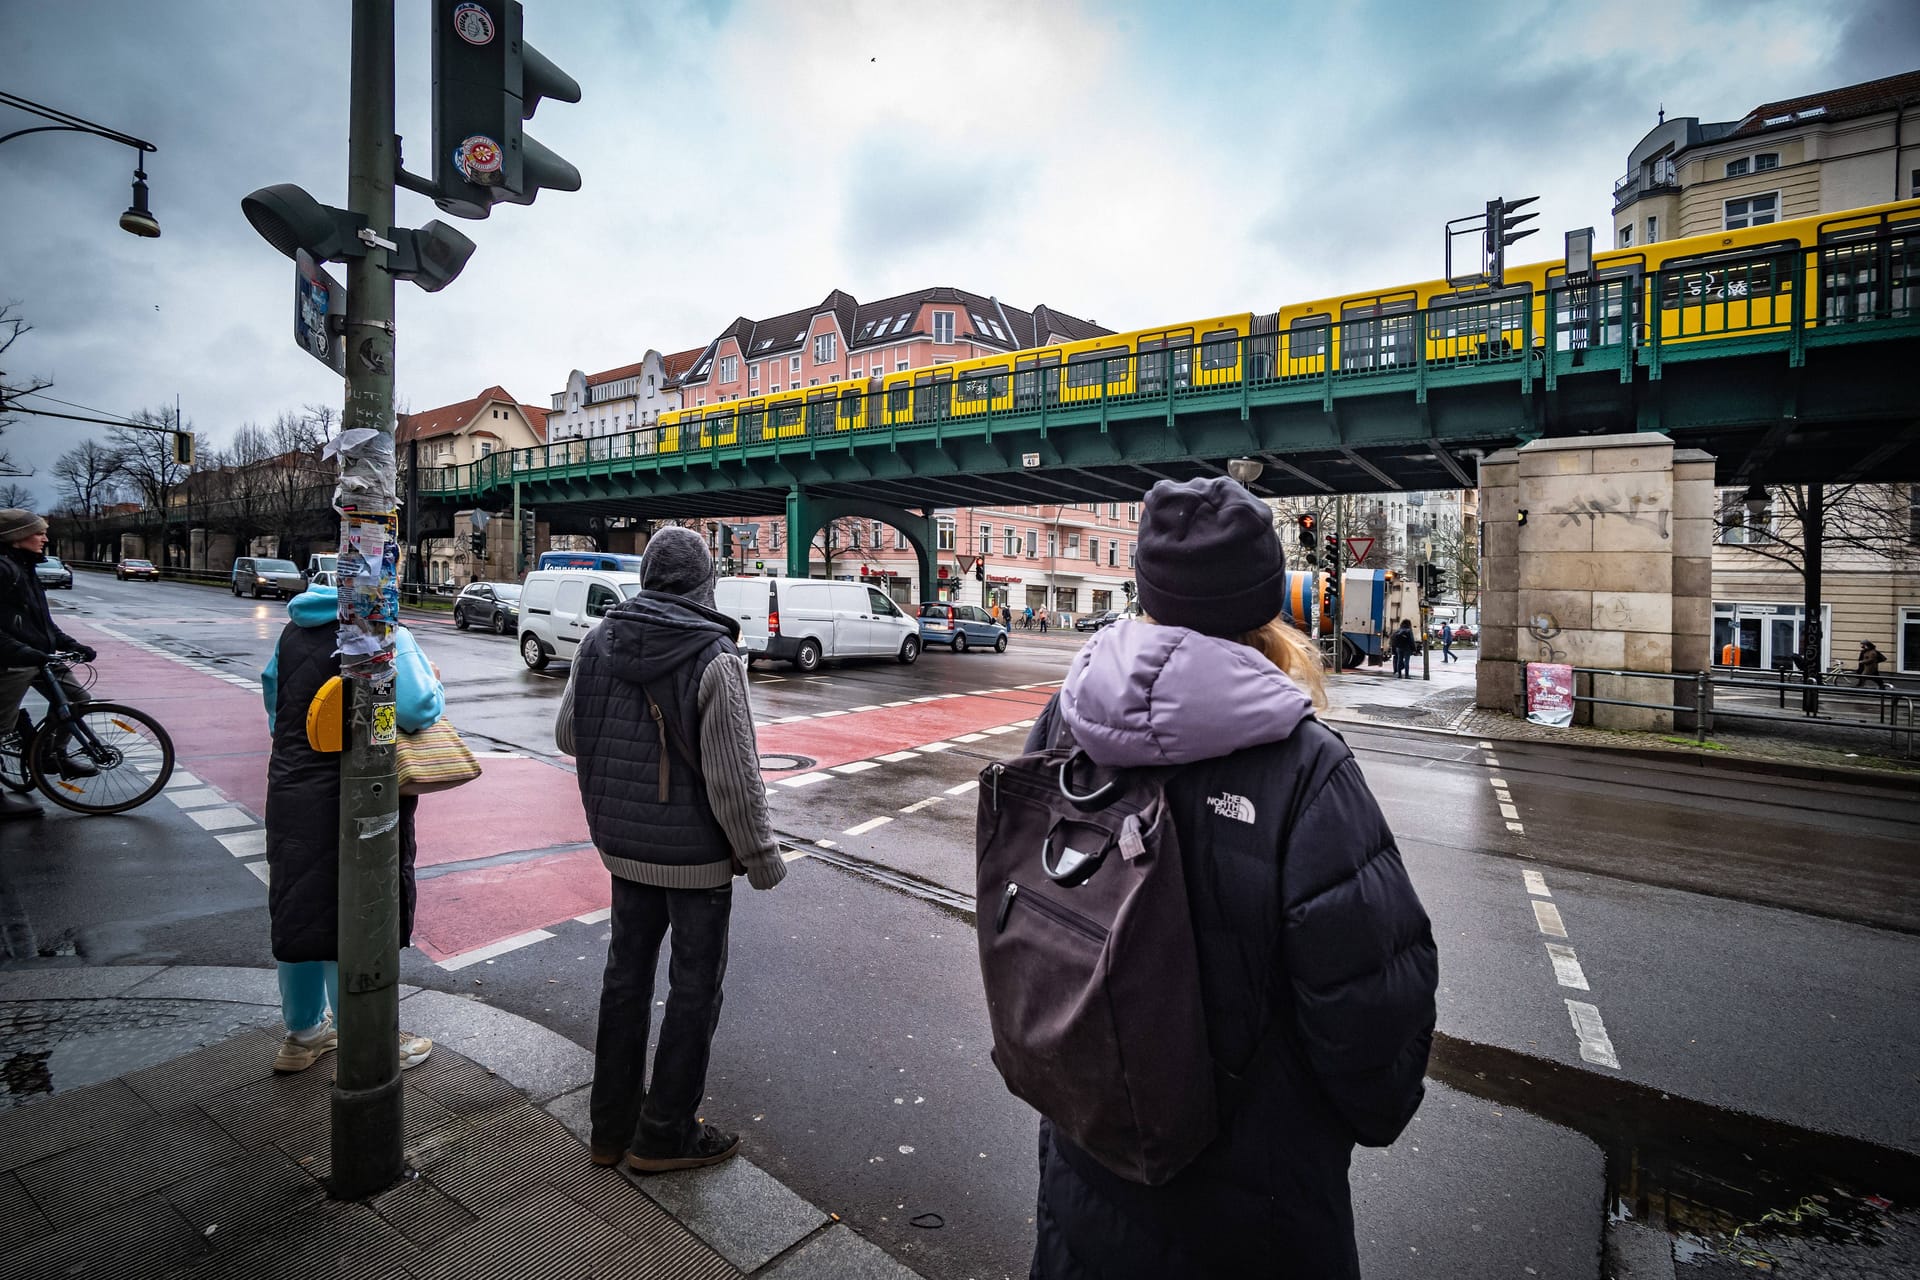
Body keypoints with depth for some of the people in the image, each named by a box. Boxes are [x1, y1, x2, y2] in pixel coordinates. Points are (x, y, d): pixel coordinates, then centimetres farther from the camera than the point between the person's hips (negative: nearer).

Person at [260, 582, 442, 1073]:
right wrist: (434, 683, -4)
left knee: (298, 911, 20)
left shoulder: (294, 629, 7)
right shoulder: (386, 635, -17)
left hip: (289, 792, 7)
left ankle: (303, 1032, 38)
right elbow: (416, 709, -25)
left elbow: (272, 690, 18)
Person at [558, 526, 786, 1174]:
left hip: (623, 844, 6)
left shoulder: (598, 642, -3)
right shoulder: (715, 659, -21)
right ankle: (664, 1134, 26)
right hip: (697, 852, -6)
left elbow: (567, 734, 9)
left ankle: (611, 1125, 35)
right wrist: (762, 856, -10)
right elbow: (733, 777, -22)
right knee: (694, 987, 11)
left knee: (626, 973, 20)